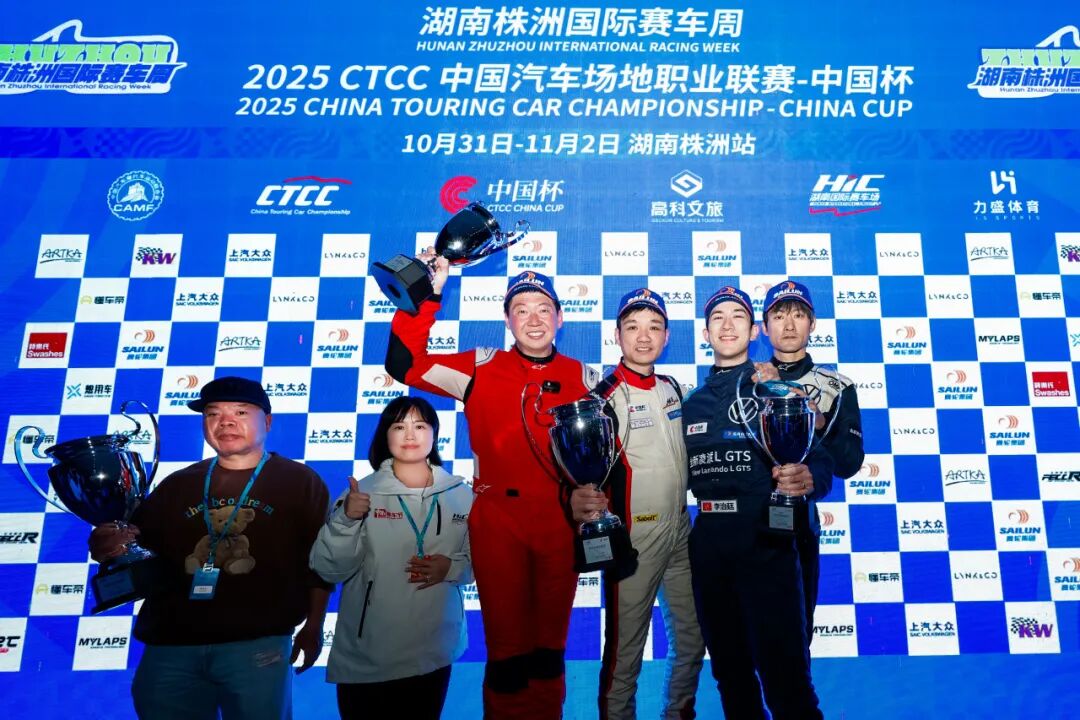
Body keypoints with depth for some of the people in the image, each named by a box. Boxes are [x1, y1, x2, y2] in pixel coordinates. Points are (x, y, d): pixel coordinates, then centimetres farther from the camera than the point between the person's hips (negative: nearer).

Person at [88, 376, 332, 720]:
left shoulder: (299, 481, 0)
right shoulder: (178, 484, 11)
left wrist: (313, 626, -4)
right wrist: (108, 546, -9)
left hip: (257, 644, -3)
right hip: (170, 643, 4)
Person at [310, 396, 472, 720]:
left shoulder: (460, 494, -1)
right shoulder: (362, 493, -7)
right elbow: (329, 570, -11)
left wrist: (452, 568, -15)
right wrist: (346, 520, -25)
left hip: (435, 654, 2)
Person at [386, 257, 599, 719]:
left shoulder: (584, 378, 6)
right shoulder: (482, 368, 1)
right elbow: (405, 366, -7)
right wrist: (425, 296, -12)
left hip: (562, 526, 2)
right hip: (497, 523, -2)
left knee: (551, 645, 16)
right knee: (507, 645, 8)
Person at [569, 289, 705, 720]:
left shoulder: (672, 387, 6)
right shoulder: (605, 397, -14)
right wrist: (581, 501, -41)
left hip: (681, 534, 7)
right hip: (634, 540, -6)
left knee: (691, 639, 20)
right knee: (625, 652, 2)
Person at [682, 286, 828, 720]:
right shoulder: (692, 403, 12)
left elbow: (821, 460, -8)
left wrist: (808, 479, -28)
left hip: (766, 541, -4)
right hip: (707, 544, 5)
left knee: (784, 675, -3)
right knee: (729, 671, 17)